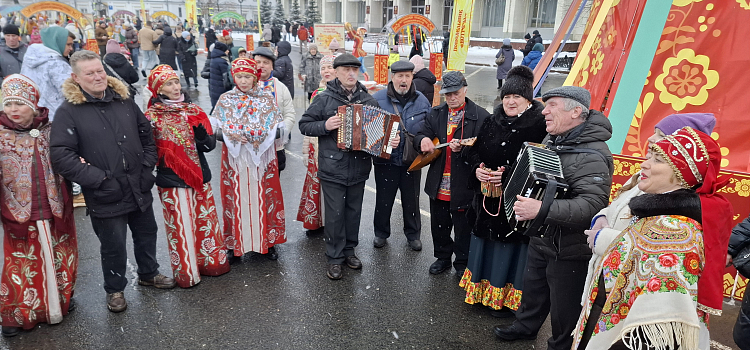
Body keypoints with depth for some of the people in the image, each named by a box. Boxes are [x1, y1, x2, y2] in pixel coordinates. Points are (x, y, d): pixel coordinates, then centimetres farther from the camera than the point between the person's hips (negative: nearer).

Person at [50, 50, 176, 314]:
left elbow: (147, 135, 12)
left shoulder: (124, 101, 4)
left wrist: (147, 167, 2)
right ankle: (115, 290, 33)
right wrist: (99, 179, -18)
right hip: (106, 196, -4)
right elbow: (61, 156, -15)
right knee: (113, 245, 9)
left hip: (140, 189, 5)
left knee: (147, 233, 20)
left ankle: (148, 274, 45)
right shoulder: (68, 112, -10)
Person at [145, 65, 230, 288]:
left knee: (206, 222, 13)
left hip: (200, 176, 4)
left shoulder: (194, 110, 7)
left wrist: (203, 137, -15)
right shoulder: (152, 117, -4)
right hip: (172, 180, -4)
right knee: (181, 227, 4)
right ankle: (186, 272, 19)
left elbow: (211, 144, 5)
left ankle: (211, 262, 30)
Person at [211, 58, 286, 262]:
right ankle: (236, 243, 18)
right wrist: (232, 136, -17)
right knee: (236, 197, 4)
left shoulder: (267, 98, 2)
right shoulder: (225, 99, 4)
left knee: (264, 197, 4)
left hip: (263, 156, 0)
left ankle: (268, 241, 18)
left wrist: (263, 136, -17)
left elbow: (277, 129, 2)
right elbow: (215, 130, 2)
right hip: (234, 157, 0)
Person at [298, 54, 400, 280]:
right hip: (332, 170, -3)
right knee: (335, 214, 2)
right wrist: (325, 126, -17)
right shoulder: (324, 99, -3)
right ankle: (334, 258, 17)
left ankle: (349, 250, 33)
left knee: (354, 211, 14)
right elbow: (304, 125, -1)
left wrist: (391, 140, -5)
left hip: (359, 169, 3)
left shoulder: (368, 100, 6)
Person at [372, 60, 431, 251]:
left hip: (412, 161, 2)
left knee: (412, 200, 14)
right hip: (385, 160, -1)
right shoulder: (378, 98, -5)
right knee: (383, 199, 12)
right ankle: (381, 233, 32)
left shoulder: (422, 101, 3)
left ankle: (413, 234, 33)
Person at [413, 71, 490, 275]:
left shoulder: (480, 116, -8)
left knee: (463, 227, 10)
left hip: (463, 186, -4)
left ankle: (462, 262, 31)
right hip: (438, 183, 5)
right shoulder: (436, 114, 9)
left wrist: (463, 149, -31)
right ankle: (442, 257, 39)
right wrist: (423, 140, -16)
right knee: (439, 225, 18)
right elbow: (421, 135, 8)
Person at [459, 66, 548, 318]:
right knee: (487, 242, 17)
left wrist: (508, 175, -23)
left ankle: (509, 298, 22)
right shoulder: (492, 121, 7)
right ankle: (484, 288, 36)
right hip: (488, 198, 6)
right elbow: (475, 150, 13)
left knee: (511, 247, 4)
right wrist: (477, 169, -8)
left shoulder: (541, 125, -12)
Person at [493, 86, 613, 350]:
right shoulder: (553, 140, 3)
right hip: (540, 238, 9)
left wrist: (543, 210, -43)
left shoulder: (591, 155, -26)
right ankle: (525, 326, 53)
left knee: (564, 310, 11)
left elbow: (592, 206, -37)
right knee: (533, 288, 29)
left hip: (568, 251, -9)